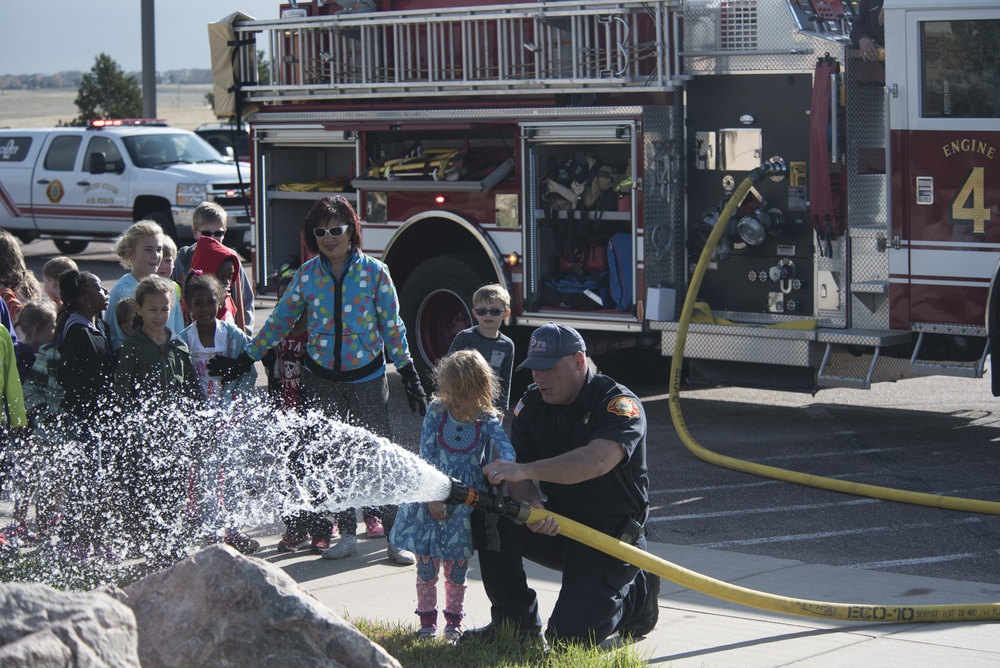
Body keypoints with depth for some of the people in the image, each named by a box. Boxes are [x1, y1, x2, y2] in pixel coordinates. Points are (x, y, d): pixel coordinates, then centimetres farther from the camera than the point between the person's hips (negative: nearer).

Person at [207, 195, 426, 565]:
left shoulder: (374, 272, -8)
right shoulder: (306, 275, -1)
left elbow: (392, 328, -4)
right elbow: (279, 322, 7)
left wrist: (410, 378, -5)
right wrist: (244, 360, 4)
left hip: (366, 377, -3)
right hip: (321, 378, 3)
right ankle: (347, 534, 18)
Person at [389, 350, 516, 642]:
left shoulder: (487, 422, -8)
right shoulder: (436, 413, -6)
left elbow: (507, 451, -21)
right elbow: (425, 456, -7)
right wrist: (432, 496, -13)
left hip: (464, 500, -1)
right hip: (431, 494, 1)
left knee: (456, 567, 7)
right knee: (425, 565, 6)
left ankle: (454, 619, 24)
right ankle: (427, 619, 21)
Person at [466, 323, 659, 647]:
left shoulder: (619, 403, -19)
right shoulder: (532, 404, 0)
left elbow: (597, 461, -39)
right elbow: (516, 472, -8)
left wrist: (526, 470, -46)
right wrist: (532, 506, -31)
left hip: (610, 536, -6)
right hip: (556, 522, 6)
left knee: (568, 636, -15)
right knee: (488, 518, -20)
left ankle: (637, 593, 16)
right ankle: (516, 620, -1)